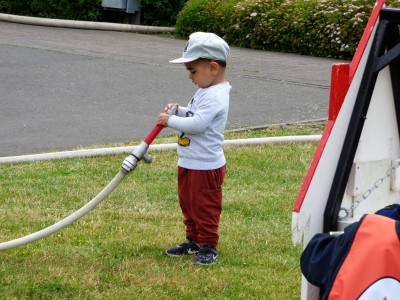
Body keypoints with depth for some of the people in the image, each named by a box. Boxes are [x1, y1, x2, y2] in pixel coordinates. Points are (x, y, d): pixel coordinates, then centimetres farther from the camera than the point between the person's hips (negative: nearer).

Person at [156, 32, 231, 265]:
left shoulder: (215, 96, -22)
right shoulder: (205, 92, 12)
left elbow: (197, 123, -31)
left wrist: (170, 121, -20)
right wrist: (179, 111, 6)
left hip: (206, 167, -11)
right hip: (189, 164, 11)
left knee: (204, 207, 0)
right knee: (188, 204, 19)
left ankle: (209, 246, 10)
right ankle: (194, 241, 31)